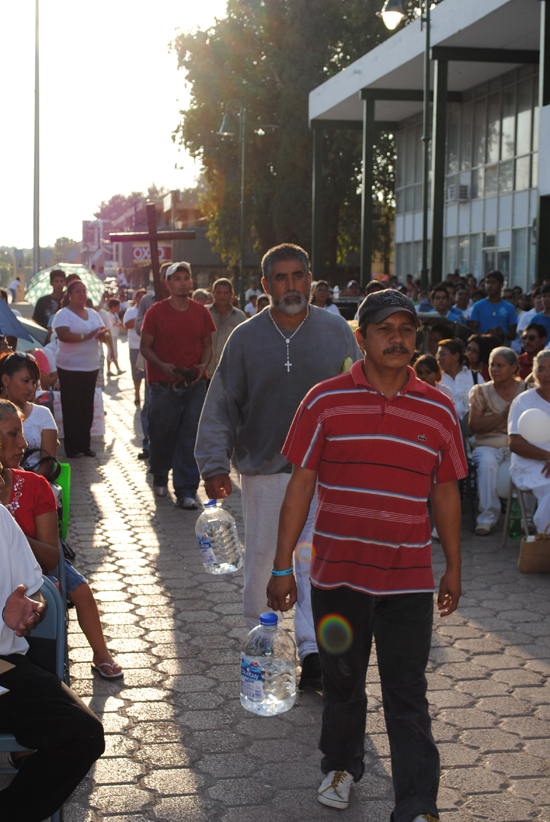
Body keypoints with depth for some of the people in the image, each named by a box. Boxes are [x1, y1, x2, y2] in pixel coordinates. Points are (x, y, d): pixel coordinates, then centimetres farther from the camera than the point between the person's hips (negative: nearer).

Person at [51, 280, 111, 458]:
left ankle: (85, 445, 16)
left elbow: (105, 336, 13)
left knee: (87, 408, 9)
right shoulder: (63, 314, -6)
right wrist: (87, 336, -26)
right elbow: (63, 335, -23)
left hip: (91, 367, 6)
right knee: (72, 409, -3)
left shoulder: (93, 314, 13)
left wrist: (104, 335, -11)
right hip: (70, 369, -6)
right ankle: (72, 448, 4)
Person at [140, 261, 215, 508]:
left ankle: (186, 492, -1)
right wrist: (162, 366, -16)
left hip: (194, 385, 1)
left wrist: (203, 365, -6)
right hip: (163, 386, -1)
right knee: (162, 435, 7)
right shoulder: (156, 311, 0)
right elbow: (145, 346, 1)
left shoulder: (201, 312, 7)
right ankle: (160, 478, 33)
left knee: (191, 438, -5)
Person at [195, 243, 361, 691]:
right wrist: (215, 465, -5)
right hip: (263, 468, 1)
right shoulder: (246, 338, 0)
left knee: (317, 560, -7)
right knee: (261, 558, 11)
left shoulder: (336, 331, 1)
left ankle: (313, 649, -5)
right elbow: (221, 406, 1)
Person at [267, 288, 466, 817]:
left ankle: (418, 808, 5)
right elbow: (300, 486, -2)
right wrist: (282, 567, -2)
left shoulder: (438, 410, 1)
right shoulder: (325, 401, -4)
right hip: (336, 573, 0)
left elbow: (445, 492, 9)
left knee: (407, 694, 0)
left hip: (408, 579, 0)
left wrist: (453, 568, 12)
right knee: (342, 681, 17)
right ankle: (341, 765, 41)